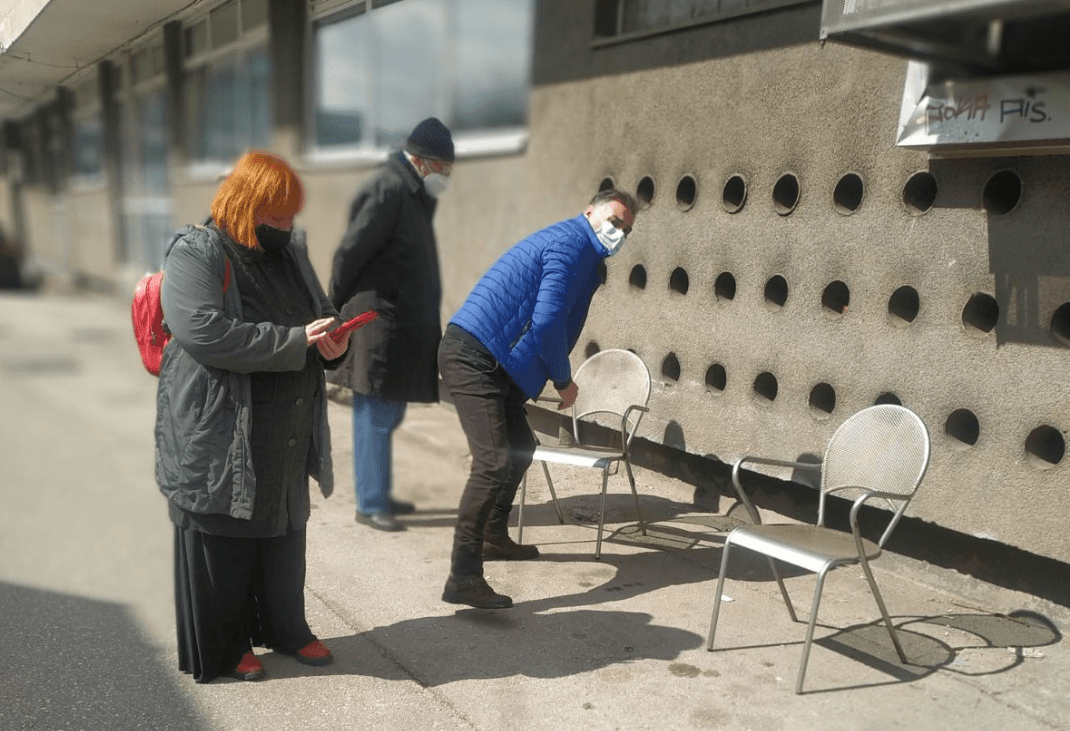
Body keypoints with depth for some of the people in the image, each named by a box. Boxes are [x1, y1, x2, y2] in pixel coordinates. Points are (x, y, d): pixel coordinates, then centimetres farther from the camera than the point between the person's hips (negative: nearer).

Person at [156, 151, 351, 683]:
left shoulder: (290, 252, 10)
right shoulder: (196, 255, -12)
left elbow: (322, 310, 20)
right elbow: (206, 334, -25)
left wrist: (333, 339, -5)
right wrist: (295, 340, -26)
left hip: (289, 430, 7)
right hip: (220, 431, -7)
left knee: (284, 529, 18)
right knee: (223, 536, 7)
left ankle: (284, 628, 35)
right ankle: (220, 648, 24)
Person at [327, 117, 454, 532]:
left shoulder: (413, 194, 15)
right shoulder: (387, 191, -15)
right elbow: (349, 253, -17)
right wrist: (338, 312, -10)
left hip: (403, 326, 9)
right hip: (376, 326, -9)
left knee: (387, 415, 16)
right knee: (375, 417, -2)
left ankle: (377, 494, 27)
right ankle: (370, 505, 9)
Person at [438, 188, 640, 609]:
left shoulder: (584, 256, 22)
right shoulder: (572, 243, -11)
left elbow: (555, 324, 25)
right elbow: (547, 321, -19)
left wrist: (554, 377, 16)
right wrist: (564, 381, -7)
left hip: (492, 363, 11)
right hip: (472, 356, -11)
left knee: (520, 448, 22)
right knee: (495, 462, -18)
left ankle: (494, 537, 40)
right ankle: (462, 579, -15)